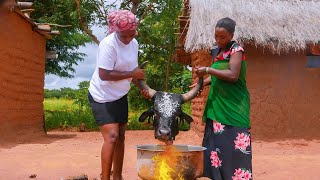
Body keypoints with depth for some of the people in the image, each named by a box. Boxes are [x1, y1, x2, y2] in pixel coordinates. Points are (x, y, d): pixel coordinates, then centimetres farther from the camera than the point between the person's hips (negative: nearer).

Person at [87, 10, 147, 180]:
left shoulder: (134, 43, 1)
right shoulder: (108, 44, -24)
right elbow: (104, 75, -29)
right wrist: (131, 74, -27)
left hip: (120, 96, 8)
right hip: (102, 97, -8)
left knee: (120, 137, 11)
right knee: (111, 136, -16)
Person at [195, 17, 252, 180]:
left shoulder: (236, 50, -7)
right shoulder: (216, 52, 14)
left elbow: (233, 75, -19)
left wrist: (208, 70, -16)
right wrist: (202, 83, 8)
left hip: (234, 105, -7)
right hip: (217, 104, 7)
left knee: (234, 144, -7)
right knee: (215, 142, 7)